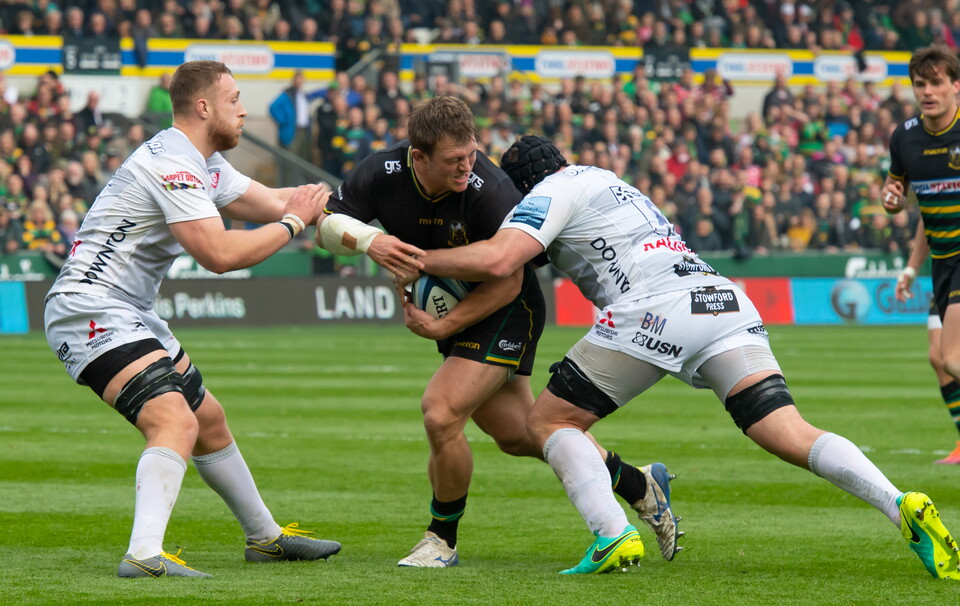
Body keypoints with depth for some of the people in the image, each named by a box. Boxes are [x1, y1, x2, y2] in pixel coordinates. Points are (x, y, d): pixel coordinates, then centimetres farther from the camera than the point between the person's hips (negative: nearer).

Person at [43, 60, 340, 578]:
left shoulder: (204, 165, 15)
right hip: (89, 309, -11)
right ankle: (145, 554, -41)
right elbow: (219, 254, -24)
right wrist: (292, 223, -12)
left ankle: (265, 537, 36)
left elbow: (268, 201, 21)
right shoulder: (171, 164, -19)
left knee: (210, 420, 21)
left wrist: (311, 198, 4)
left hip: (130, 314, 11)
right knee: (176, 420, -28)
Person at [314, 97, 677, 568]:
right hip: (450, 308, 7)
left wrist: (441, 326, -27)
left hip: (505, 314, -7)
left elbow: (508, 281, -24)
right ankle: (638, 485, 33)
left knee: (441, 414, -21)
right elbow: (326, 226, -6)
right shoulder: (382, 174, -17)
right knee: (516, 433, 15)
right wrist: (366, 239, -28)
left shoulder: (489, 190, -31)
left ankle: (442, 540, 3)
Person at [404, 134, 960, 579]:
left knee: (549, 421, 9)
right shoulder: (604, 178, 36)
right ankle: (902, 506, -29)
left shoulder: (553, 192, 11)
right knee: (793, 436, -6)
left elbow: (496, 260, -5)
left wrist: (419, 260, 10)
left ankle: (613, 534, -13)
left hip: (656, 310, -7)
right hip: (727, 302, 7)